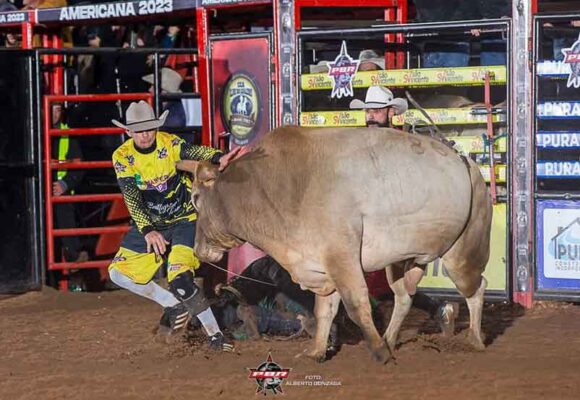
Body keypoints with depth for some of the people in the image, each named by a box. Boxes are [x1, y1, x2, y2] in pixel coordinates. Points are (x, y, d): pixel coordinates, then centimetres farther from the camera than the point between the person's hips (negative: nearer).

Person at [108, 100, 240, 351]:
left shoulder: (170, 144, -13)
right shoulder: (122, 157, -10)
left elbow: (194, 152, -33)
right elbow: (132, 199, -18)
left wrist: (218, 158, -55)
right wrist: (147, 231, -33)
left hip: (183, 220, -4)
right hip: (149, 224, 4)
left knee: (180, 279, -21)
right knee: (118, 273, -5)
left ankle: (215, 335, -6)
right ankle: (174, 305, 12)